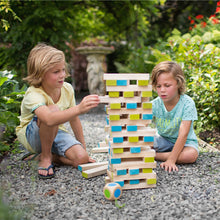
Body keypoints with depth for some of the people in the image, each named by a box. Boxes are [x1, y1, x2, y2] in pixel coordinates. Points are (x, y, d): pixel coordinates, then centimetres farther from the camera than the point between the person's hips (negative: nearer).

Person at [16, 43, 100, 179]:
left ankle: (50, 155, 6)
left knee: (81, 158, -23)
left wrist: (83, 148, 3)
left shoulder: (67, 89, -11)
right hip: (31, 136, -4)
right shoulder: (33, 95, -30)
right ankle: (45, 157, -15)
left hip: (56, 133, 5)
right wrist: (79, 108, -64)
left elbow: (74, 119, 0)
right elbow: (50, 119, -52)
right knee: (53, 109, -37)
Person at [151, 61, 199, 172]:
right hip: (163, 139, 2)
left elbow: (183, 135, -29)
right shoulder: (155, 104, -15)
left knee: (191, 155, -35)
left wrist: (171, 160, -35)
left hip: (184, 142, -1)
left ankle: (154, 155, -20)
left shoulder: (187, 103, -25)